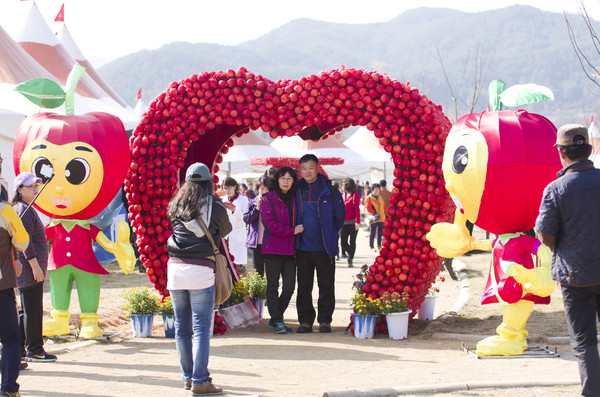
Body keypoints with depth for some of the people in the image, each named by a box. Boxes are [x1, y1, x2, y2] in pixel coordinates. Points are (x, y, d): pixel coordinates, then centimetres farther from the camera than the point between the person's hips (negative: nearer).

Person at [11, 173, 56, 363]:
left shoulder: (27, 209, 19)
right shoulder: (22, 210, -13)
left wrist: (42, 266, 26)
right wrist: (35, 266, -21)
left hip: (34, 267, 10)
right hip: (29, 269, -10)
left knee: (27, 311, 13)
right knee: (33, 310, -5)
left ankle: (19, 349, 18)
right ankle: (34, 349, 0)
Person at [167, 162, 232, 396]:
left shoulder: (176, 205, 11)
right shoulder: (214, 205, 1)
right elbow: (226, 230, 15)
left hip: (175, 268, 4)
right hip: (200, 269, -4)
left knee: (181, 327, 11)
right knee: (201, 328, -4)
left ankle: (188, 377, 19)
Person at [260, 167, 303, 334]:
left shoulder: (295, 200, 13)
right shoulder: (268, 199, -1)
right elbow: (270, 224, -10)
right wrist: (292, 231, -10)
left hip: (290, 249, 4)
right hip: (273, 249, -4)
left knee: (289, 287, 0)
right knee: (273, 287, 1)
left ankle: (275, 319, 14)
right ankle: (277, 321, 7)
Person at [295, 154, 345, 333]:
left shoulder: (329, 191, -2)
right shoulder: (296, 191, 5)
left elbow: (340, 215, 6)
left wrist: (332, 234, 5)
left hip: (324, 247, -2)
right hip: (302, 247, 2)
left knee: (326, 286, 3)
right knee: (303, 286, 5)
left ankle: (324, 320, 11)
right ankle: (305, 321, 12)